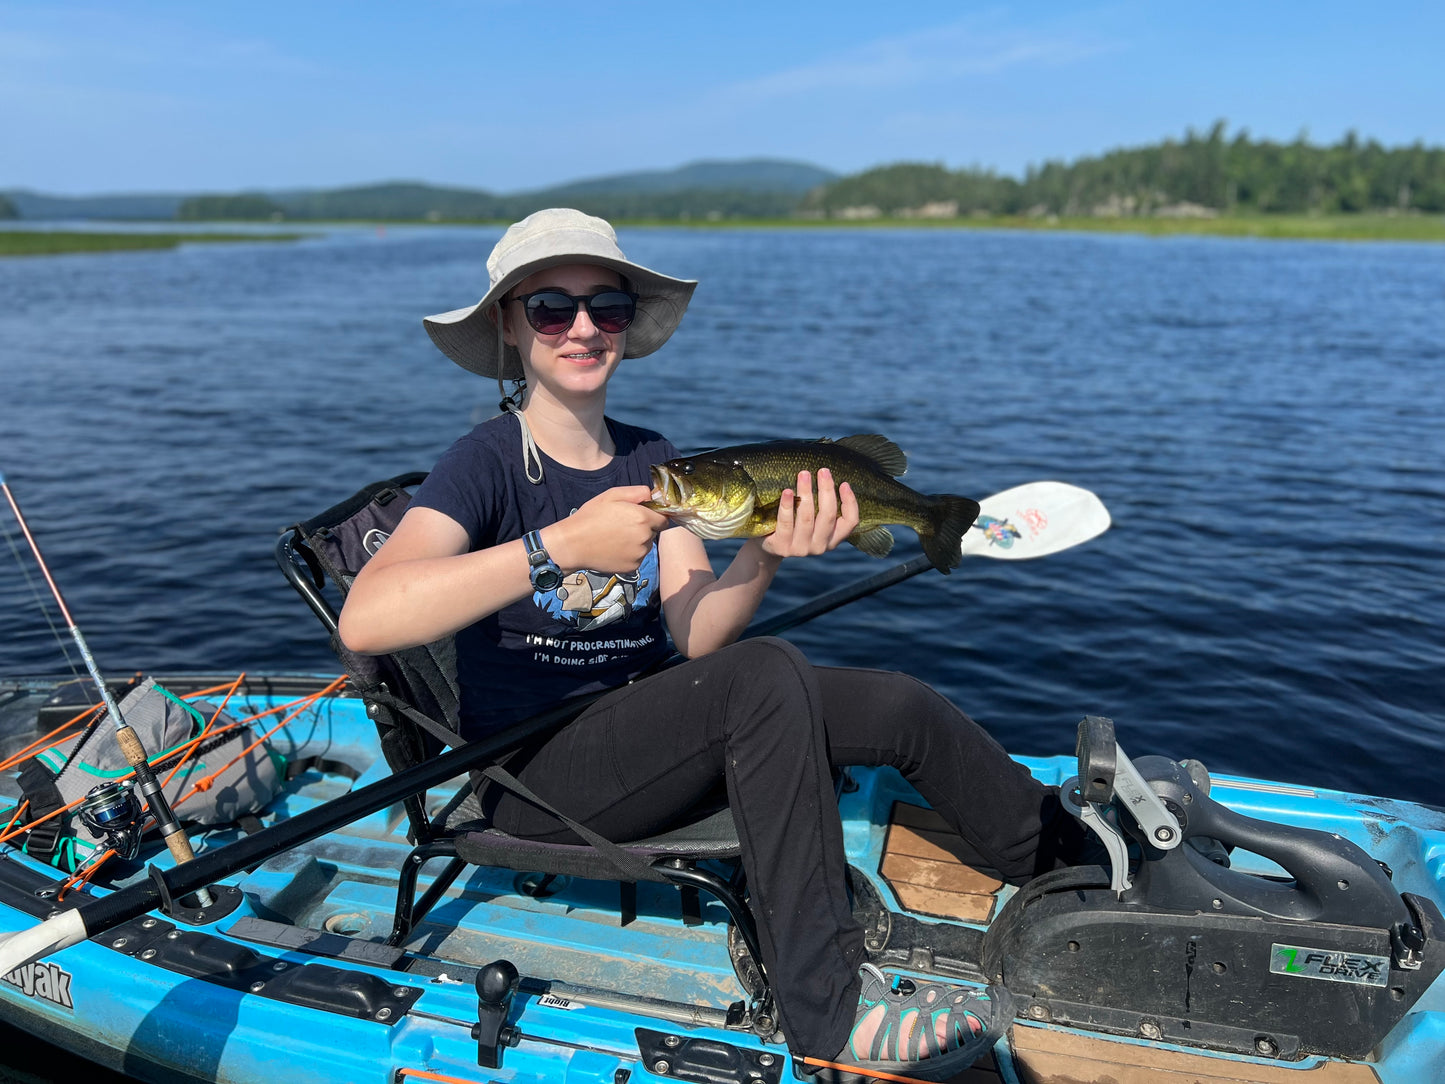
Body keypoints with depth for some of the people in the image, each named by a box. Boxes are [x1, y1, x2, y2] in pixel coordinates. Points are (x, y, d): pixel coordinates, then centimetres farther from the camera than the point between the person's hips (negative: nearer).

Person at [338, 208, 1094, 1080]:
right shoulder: (487, 464, -12)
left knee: (899, 705, -8)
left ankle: (1068, 856, 13)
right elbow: (364, 620, -31)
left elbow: (695, 633, -8)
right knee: (766, 674, -31)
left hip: (642, 740, 6)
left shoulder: (649, 459, 5)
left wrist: (765, 556, -28)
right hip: (537, 777, -6)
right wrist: (562, 544, -38)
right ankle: (827, 1008, -22)